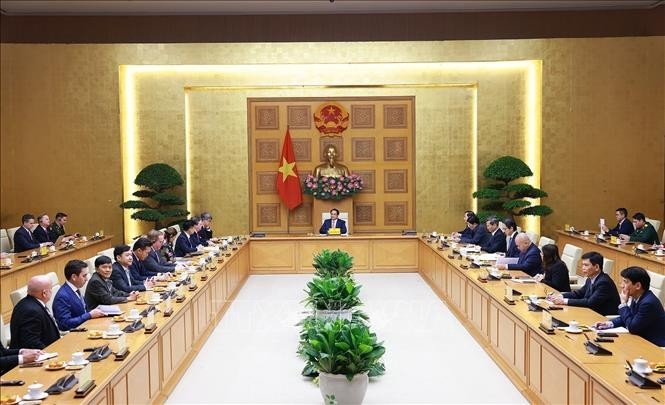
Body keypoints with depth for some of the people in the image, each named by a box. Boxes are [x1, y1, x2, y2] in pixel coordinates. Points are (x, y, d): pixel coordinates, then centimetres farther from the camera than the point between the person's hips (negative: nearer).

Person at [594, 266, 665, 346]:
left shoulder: (648, 303, -26)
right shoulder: (636, 297, -1)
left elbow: (632, 328, -21)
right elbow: (629, 318, 13)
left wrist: (623, 304, -17)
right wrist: (609, 323, -2)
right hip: (643, 340, 7)